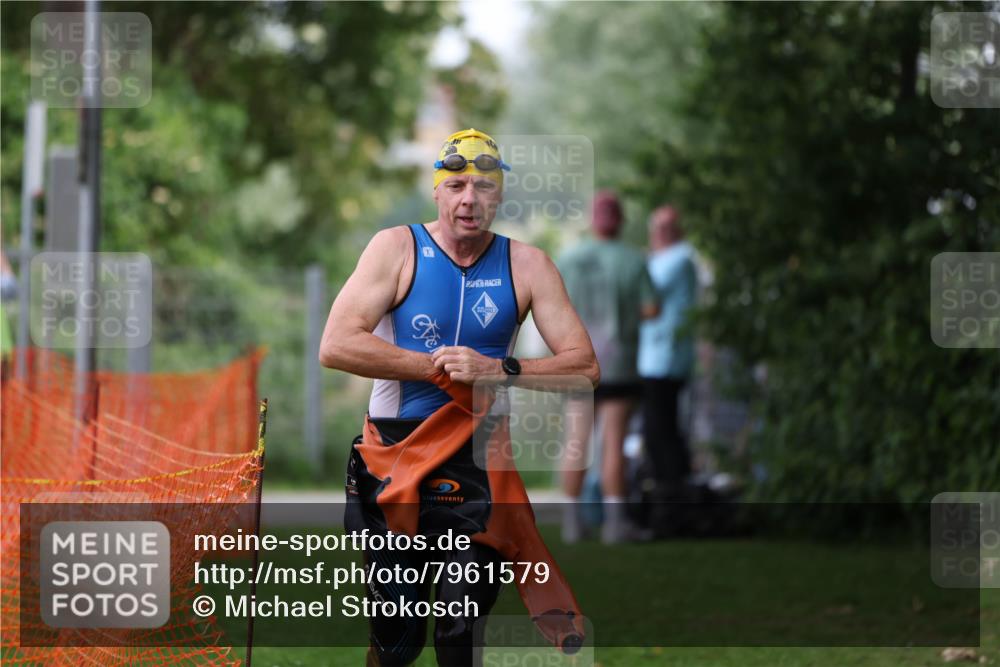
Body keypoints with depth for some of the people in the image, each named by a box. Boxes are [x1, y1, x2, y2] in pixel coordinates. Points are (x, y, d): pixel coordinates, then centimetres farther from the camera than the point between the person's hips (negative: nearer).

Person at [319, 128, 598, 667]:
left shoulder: (526, 265, 2)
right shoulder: (398, 248, -2)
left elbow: (584, 366, -4)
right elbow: (335, 346, -13)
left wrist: (496, 369, -18)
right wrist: (437, 366, -14)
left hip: (478, 459, 1)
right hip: (395, 451, -1)